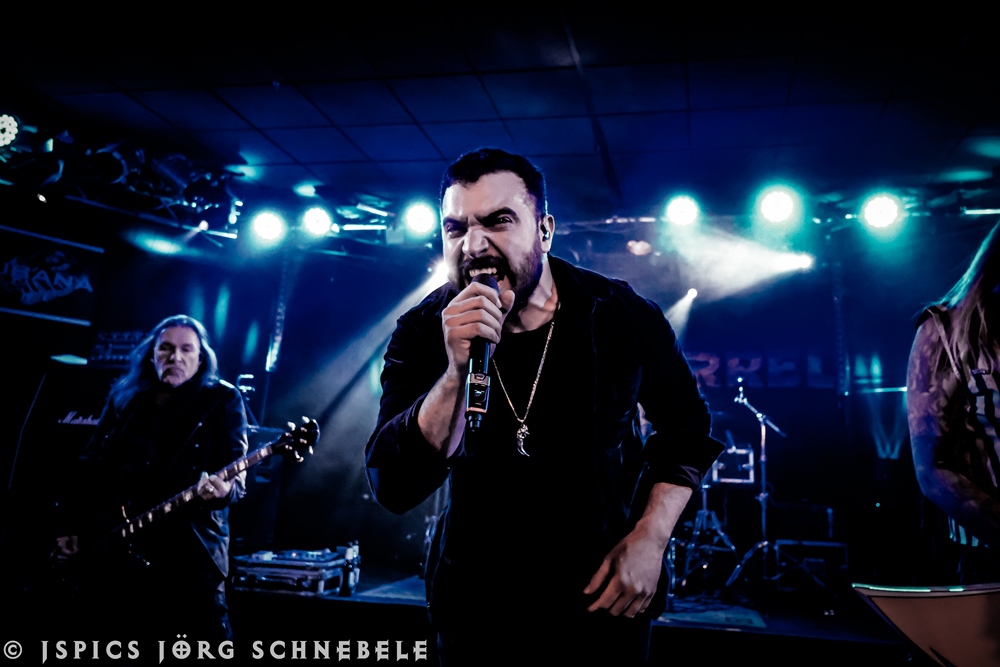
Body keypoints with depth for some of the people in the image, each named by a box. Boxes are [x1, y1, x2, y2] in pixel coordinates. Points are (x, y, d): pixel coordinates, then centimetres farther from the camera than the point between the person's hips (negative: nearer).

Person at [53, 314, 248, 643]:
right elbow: (92, 466, 18)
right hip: (114, 546, 5)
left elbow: (236, 473, -9)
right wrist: (72, 527, 14)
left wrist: (223, 488, -31)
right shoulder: (123, 397, 13)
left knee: (204, 636, -8)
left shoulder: (222, 400, -1)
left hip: (188, 548, -5)